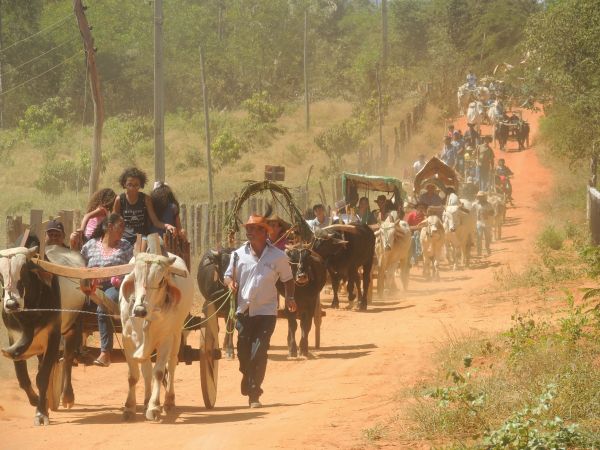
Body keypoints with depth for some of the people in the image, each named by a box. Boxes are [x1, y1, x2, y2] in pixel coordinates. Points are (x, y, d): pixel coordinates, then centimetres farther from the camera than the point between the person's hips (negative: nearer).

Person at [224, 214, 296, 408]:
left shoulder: (277, 256, -3)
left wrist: (289, 297, 0)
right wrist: (230, 283, -12)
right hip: (244, 310, 2)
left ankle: (254, 394, -4)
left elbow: (287, 279, 10)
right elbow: (228, 275, 9)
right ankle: (247, 380, 33)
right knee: (243, 353, 7)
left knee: (259, 353, -10)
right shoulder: (239, 254, 1)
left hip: (266, 312, -2)